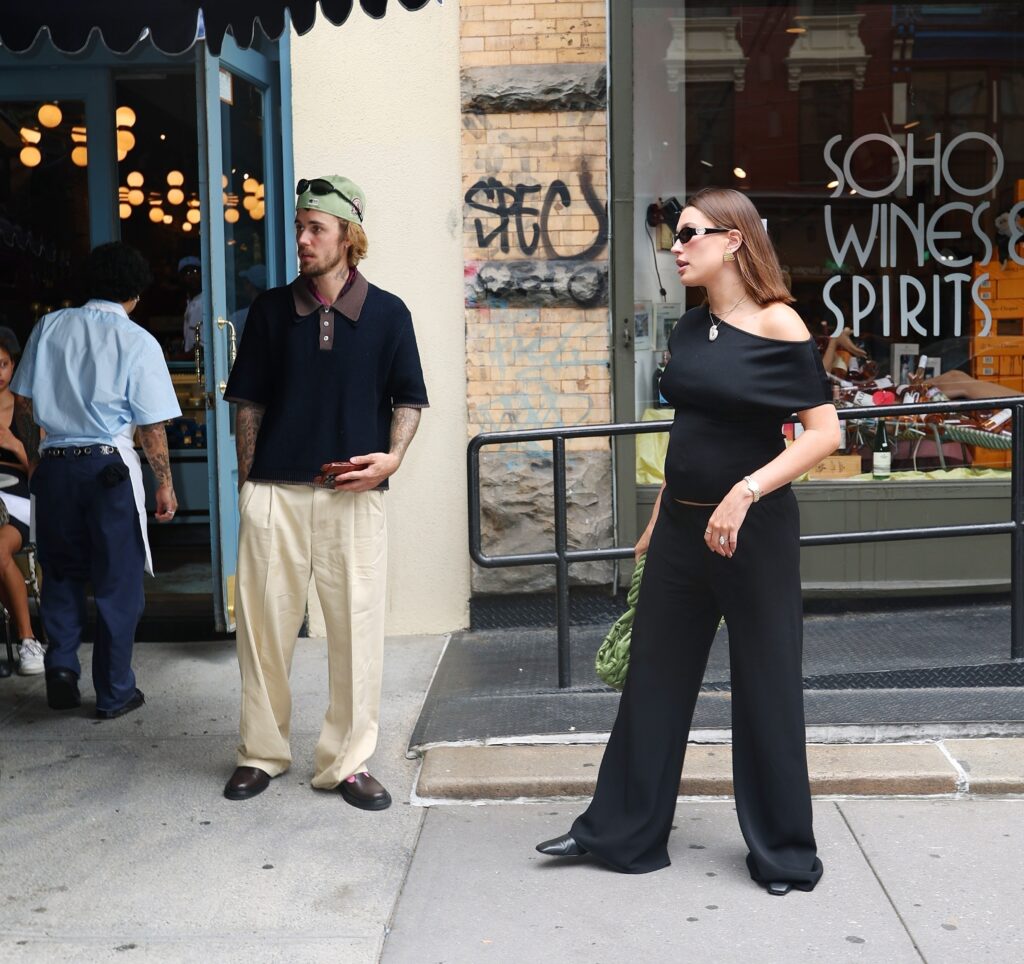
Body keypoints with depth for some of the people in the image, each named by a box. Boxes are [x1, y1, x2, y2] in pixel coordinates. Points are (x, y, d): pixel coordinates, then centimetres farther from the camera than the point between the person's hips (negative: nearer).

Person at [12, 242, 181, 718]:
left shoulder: (50, 326, 5)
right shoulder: (137, 341, -6)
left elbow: (23, 402, 8)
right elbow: (152, 427, -7)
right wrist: (165, 484, 3)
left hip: (54, 465, 3)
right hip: (109, 466, -3)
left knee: (61, 571, 20)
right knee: (117, 580, 7)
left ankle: (61, 663, 7)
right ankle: (114, 693, 15)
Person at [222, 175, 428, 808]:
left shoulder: (387, 314, 2)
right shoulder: (273, 309, 6)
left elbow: (408, 399, 8)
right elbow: (251, 403, 10)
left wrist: (392, 457, -9)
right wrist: (248, 482, 6)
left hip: (353, 495, -1)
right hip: (275, 493, 1)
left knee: (358, 629, 2)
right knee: (265, 625, 7)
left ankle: (348, 762, 16)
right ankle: (262, 754, 23)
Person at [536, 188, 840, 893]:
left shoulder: (778, 326, -12)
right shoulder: (691, 329, 8)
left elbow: (825, 432, -15)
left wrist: (746, 492, -24)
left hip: (753, 529, -7)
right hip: (682, 527, 7)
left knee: (765, 689, 5)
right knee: (653, 678, 12)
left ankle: (785, 852, 23)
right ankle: (622, 832, 26)